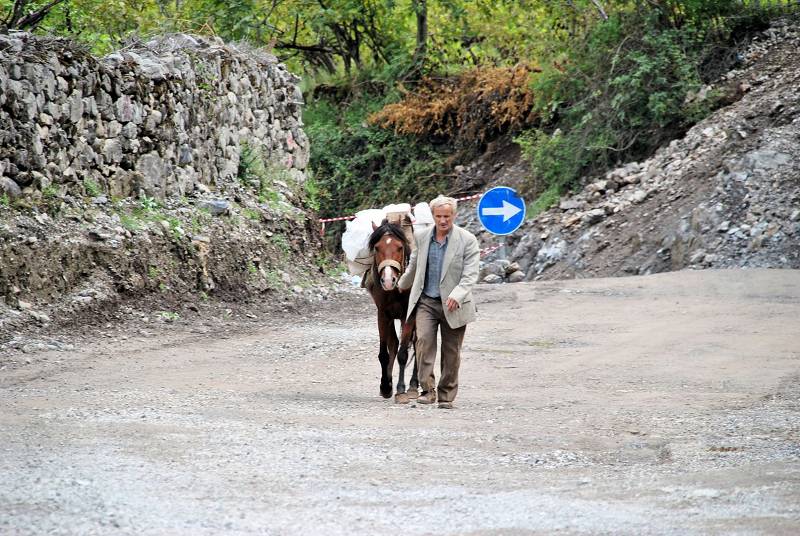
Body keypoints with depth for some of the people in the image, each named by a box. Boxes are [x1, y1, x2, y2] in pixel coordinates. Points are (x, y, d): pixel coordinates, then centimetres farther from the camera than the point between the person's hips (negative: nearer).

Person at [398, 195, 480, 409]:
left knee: (451, 351, 5)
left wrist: (457, 295, -28)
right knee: (424, 340, -18)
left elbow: (470, 274, -13)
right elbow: (414, 265, 21)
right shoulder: (422, 237, 3)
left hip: (453, 305, -2)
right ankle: (428, 389, -18)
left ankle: (447, 396, 16)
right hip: (426, 302, 2)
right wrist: (403, 284, 35)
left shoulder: (467, 240, -8)